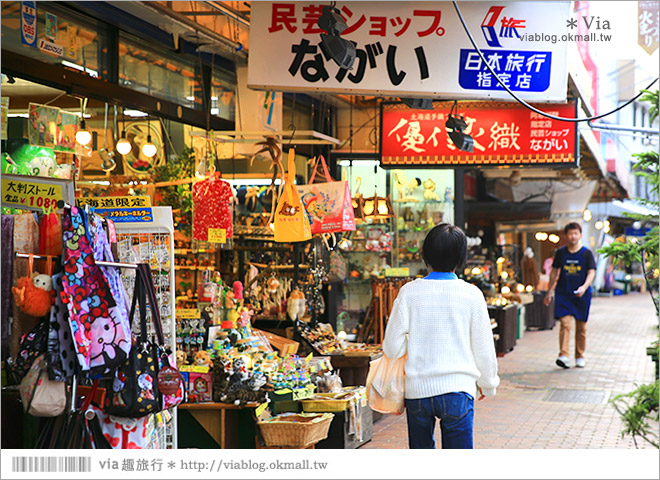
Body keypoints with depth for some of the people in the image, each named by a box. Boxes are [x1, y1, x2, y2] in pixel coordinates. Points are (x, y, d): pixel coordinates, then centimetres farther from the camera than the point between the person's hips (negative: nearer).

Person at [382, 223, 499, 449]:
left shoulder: (409, 292, -4)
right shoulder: (471, 294, -6)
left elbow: (392, 347, -3)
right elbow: (483, 348, 2)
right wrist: (487, 384, 19)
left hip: (417, 389, 1)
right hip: (457, 389, -1)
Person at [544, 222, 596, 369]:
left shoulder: (586, 253, 1)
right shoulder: (560, 252, 6)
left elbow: (591, 273, -5)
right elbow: (554, 272, 14)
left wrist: (584, 287, -23)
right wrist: (549, 292, 15)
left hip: (582, 295, 0)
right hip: (563, 294, 0)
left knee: (581, 326, 6)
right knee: (565, 324, -12)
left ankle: (580, 357, 18)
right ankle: (564, 355, -19)